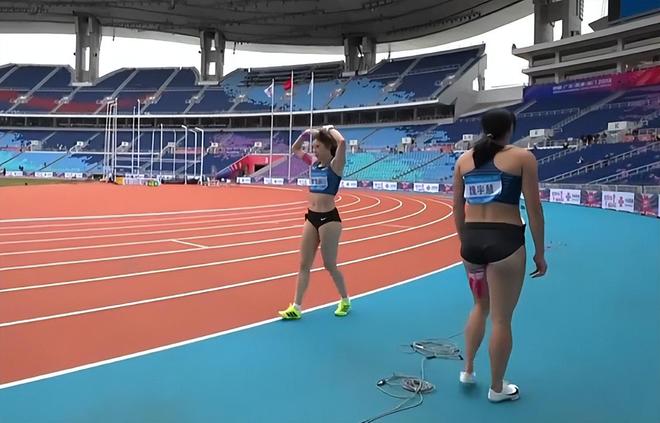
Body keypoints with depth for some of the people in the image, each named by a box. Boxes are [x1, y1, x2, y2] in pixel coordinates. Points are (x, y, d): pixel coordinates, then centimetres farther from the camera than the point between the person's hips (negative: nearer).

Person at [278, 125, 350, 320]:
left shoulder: (335, 164, -9)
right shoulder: (314, 163, 9)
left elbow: (342, 142, -28)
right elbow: (295, 149, 24)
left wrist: (330, 129, -11)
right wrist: (306, 133, 11)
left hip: (328, 218, -7)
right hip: (311, 217, 7)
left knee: (330, 265, 4)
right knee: (304, 264, 6)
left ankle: (345, 300, 26)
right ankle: (296, 307, 10)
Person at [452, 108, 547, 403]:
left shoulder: (464, 159, 7)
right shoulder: (522, 157, -4)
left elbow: (458, 209, 11)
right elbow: (534, 209, -5)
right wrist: (540, 252, 3)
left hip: (472, 240, 5)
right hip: (506, 241, -4)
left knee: (480, 306, 27)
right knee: (501, 318, 9)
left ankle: (467, 370, 33)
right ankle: (497, 388, 24)